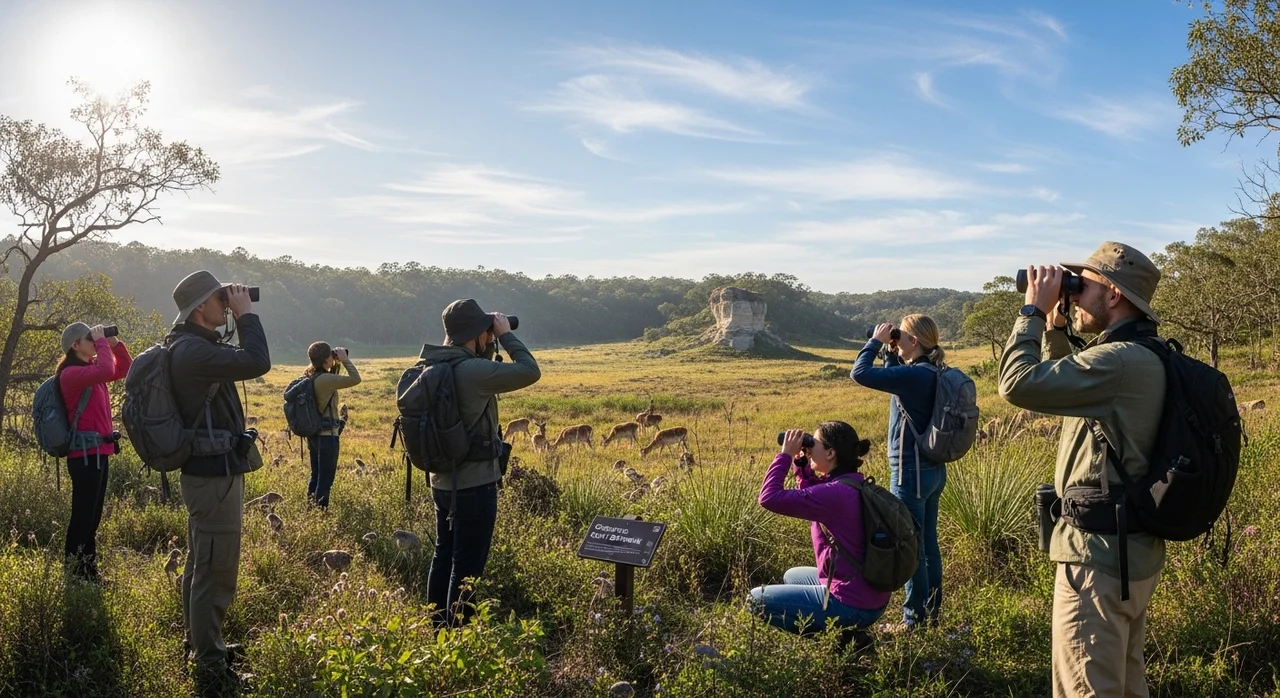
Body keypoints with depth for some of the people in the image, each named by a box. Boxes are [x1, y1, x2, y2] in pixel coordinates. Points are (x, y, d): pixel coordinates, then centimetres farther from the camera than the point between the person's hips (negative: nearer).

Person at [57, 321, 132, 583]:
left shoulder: (90, 370, 15)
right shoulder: (71, 373, -13)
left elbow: (124, 369, 25)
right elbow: (106, 371, -31)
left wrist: (115, 343, 11)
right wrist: (101, 342, -17)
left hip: (98, 452, 10)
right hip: (86, 454, -10)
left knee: (92, 517, 14)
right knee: (82, 517, -6)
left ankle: (90, 573, 21)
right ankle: (74, 575, -1)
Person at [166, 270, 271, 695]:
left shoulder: (192, 345, 12)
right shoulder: (193, 350, -21)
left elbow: (242, 359, 21)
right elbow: (257, 362, -29)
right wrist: (246, 313, -19)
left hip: (206, 470, 11)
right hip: (216, 473, -11)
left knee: (201, 565, 22)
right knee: (216, 573, -4)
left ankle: (198, 645, 37)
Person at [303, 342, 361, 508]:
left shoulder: (311, 377, 5)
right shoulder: (325, 379, -22)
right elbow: (355, 379, -22)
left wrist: (335, 366, 10)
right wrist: (344, 359, -11)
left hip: (313, 433, 9)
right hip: (327, 434, -9)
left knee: (315, 475, 18)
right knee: (325, 478, 0)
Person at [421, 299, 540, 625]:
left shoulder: (434, 367, 3)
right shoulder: (473, 370, -23)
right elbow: (531, 372, -17)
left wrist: (487, 348, 11)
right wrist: (505, 335, -6)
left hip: (443, 482, 9)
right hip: (475, 486, -9)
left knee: (443, 558, 18)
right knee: (467, 567, 2)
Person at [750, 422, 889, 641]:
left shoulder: (835, 493, -24)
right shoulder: (852, 486, 5)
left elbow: (769, 498, -25)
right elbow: (811, 498, 22)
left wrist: (786, 455, -14)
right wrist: (801, 464, 8)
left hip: (851, 606, -9)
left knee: (757, 599, 2)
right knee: (792, 577, 32)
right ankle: (841, 631, 17)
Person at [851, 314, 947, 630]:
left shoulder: (915, 375, -21)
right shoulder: (932, 373, 6)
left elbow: (860, 373, -24)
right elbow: (896, 382, 23)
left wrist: (876, 341, -10)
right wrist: (891, 353, 12)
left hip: (911, 471, -9)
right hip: (933, 469, 9)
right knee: (928, 542, 16)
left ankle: (914, 619, 10)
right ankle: (932, 611, 27)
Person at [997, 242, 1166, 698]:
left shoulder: (1120, 360, -23)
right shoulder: (1142, 356, 10)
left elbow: (1018, 384, -26)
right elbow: (1069, 382, 25)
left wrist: (1034, 310, -13)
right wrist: (1055, 325, 12)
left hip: (1100, 554, -10)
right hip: (1132, 549, 10)